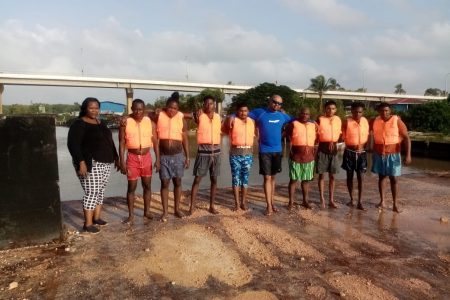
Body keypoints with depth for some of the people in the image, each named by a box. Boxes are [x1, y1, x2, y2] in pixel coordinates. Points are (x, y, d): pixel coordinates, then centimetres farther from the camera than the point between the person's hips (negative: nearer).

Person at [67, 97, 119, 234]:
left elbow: (109, 141, 22)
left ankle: (96, 218, 25)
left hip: (105, 163, 8)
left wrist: (116, 158, 19)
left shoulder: (101, 123, 14)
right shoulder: (79, 124, -10)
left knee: (100, 191, 12)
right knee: (91, 192, -7)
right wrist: (81, 162, -26)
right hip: (90, 164, -8)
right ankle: (88, 224, 1)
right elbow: (73, 144, -18)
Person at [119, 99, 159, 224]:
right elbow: (121, 143, -6)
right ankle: (131, 215, 16)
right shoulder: (125, 122, -7)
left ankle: (147, 212, 25)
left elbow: (155, 141, 2)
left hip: (146, 157, 2)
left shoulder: (149, 121, -2)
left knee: (147, 186, 11)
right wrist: (122, 161, -10)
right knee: (131, 187, 4)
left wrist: (157, 159, -2)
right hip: (132, 158, -2)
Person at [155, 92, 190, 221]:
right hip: (164, 156, -1)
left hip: (178, 155, 1)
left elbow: (185, 139, 2)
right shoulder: (159, 116, -4)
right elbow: (156, 138, 0)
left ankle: (177, 209, 22)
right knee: (164, 183, 3)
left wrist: (187, 157, 0)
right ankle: (165, 211, 12)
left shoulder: (182, 119, -2)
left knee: (177, 182, 9)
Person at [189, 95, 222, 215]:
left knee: (214, 179, 9)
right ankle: (192, 206, 4)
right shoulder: (199, 115, -4)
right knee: (197, 179, -3)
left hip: (216, 151, 4)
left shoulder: (218, 117, 8)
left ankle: (212, 206, 19)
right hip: (203, 151, -4)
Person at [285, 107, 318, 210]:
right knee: (293, 179, 1)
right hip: (296, 156, -3)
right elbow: (286, 136, 2)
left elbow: (317, 139, 17)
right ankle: (291, 202, 8)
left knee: (306, 180, 10)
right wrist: (290, 148, -4)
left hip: (309, 157, 4)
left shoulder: (314, 125, 9)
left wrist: (315, 150, 10)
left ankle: (305, 201, 21)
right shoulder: (293, 124, -2)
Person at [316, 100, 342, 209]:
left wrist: (334, 142, 1)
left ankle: (331, 200, 16)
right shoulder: (320, 119, -5)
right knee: (321, 175, 3)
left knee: (332, 176, 8)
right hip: (322, 148, -3)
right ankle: (322, 199, 13)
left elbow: (339, 134, 14)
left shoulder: (338, 120, 5)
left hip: (333, 149, 3)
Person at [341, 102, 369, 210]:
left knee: (360, 177, -1)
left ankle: (359, 202, 5)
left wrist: (362, 147, -3)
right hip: (349, 152, -1)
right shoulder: (347, 122, -8)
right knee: (350, 176, 8)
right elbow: (343, 137, -2)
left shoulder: (365, 121, 0)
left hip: (362, 153, 1)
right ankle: (351, 199, 22)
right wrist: (351, 146, -9)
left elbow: (367, 136, 8)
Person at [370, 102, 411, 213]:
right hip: (379, 155, 3)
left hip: (393, 155, -2)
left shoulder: (397, 121, -11)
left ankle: (395, 204, 9)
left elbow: (406, 138, -11)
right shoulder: (374, 121, -2)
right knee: (381, 177, 12)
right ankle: (382, 201, 22)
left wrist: (408, 155, -18)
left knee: (394, 179, 1)